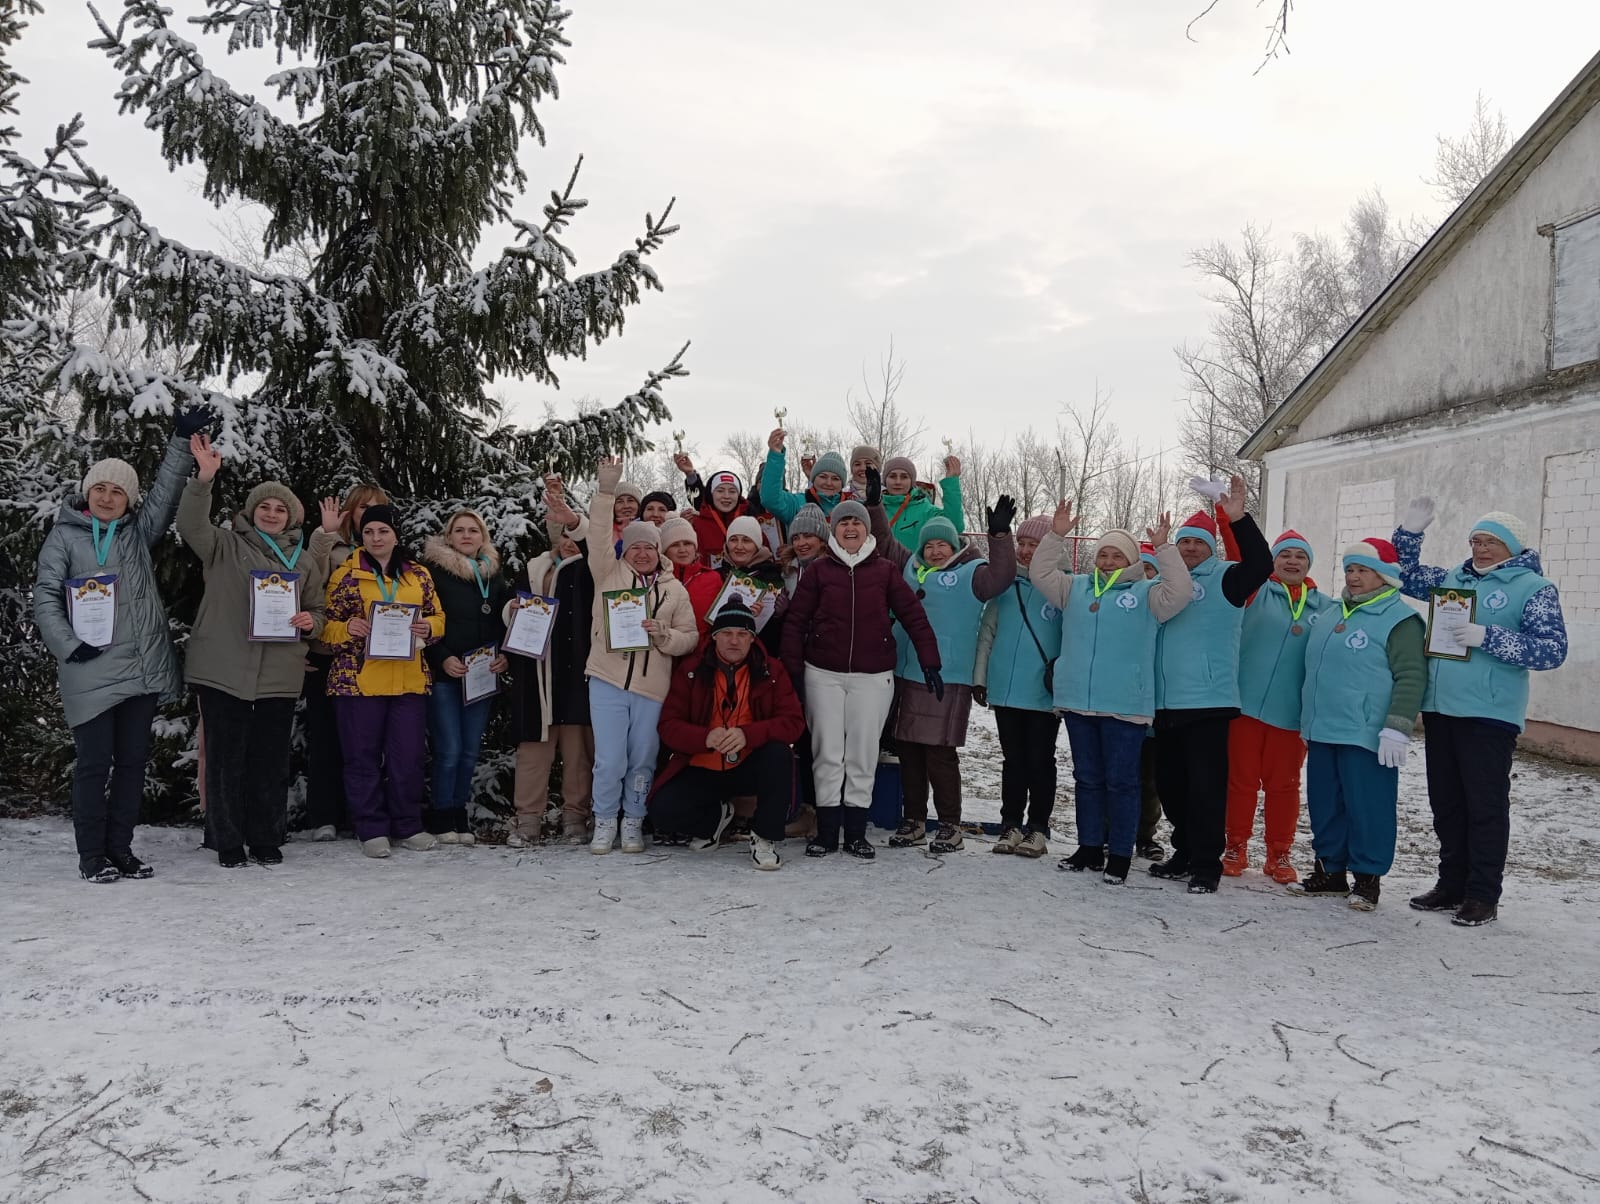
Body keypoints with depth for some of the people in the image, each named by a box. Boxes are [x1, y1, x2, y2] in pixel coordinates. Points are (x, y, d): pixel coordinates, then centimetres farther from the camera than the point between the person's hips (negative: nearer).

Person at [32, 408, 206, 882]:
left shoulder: (138, 532, 13)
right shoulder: (65, 535, 3)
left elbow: (165, 493, 3)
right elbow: (45, 596, -1)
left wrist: (181, 442, -7)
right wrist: (69, 645, -12)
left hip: (143, 669, 4)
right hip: (91, 674, -4)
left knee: (132, 762, 8)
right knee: (94, 763, -1)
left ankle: (120, 850, 18)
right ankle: (92, 856, 10)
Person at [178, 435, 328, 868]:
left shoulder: (304, 561, 15)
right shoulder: (226, 547, 6)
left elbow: (317, 611, 20)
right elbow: (191, 526, -13)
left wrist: (311, 623, -4)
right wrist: (204, 479, -25)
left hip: (280, 674, 3)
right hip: (222, 670, -2)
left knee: (271, 760, 7)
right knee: (226, 758, 2)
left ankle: (266, 840, 18)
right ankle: (227, 842, 12)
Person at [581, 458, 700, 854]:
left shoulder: (675, 590, 10)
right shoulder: (609, 573, 7)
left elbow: (690, 638, 8)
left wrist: (664, 635, -12)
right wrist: (606, 491, -16)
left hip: (652, 687, 1)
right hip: (608, 680, -1)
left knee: (642, 760, 7)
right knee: (610, 759, -2)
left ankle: (633, 822, 23)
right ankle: (605, 822, 16)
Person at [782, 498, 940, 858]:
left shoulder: (885, 570, 4)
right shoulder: (819, 569, 3)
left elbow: (914, 616, 2)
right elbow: (795, 621, 2)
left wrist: (929, 661, -5)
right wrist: (793, 671, -3)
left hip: (873, 676, 0)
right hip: (823, 674, 0)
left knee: (863, 753, 4)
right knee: (828, 753, 3)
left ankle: (856, 832, 13)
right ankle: (826, 831, 11)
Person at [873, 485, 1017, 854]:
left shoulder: (970, 573, 1)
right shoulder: (911, 567, 16)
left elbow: (1001, 576, -16)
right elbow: (885, 542, 25)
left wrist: (1000, 534, -25)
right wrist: (874, 504, 17)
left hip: (947, 679, -6)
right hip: (906, 674, 6)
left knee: (940, 753, -5)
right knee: (908, 750, 10)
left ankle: (950, 826, 6)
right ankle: (913, 820, 21)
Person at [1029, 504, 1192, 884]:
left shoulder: (1146, 593, 3)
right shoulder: (1076, 587, 15)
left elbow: (1180, 593, -12)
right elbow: (1040, 573, 14)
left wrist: (1163, 549, -15)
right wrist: (1057, 536, 4)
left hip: (1124, 706, -4)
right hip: (1078, 701, 4)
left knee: (1121, 781, 1)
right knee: (1087, 778, 13)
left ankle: (1120, 855, 10)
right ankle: (1089, 847, 24)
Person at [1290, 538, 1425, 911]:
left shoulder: (1398, 619, -7)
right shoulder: (1333, 613, 17)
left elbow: (1411, 677, -12)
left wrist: (1397, 727, -19)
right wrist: (1308, 719, 26)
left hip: (1366, 736, -8)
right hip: (1322, 732, 8)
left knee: (1367, 807, -1)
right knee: (1324, 804, 13)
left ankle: (1367, 877, 11)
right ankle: (1330, 870, 25)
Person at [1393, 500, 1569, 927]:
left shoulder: (1533, 588, -3)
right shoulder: (1453, 579, 14)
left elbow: (1553, 650, -12)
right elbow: (1405, 574, 28)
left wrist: (1487, 637, -20)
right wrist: (1410, 531, 14)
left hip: (1490, 715, -6)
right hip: (1440, 709, 6)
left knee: (1486, 805, 0)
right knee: (1446, 803, 12)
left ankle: (1483, 895, 9)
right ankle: (1452, 884, 23)